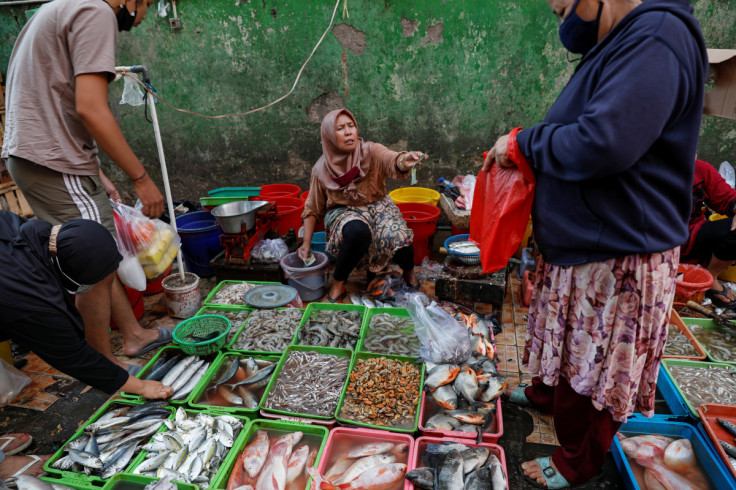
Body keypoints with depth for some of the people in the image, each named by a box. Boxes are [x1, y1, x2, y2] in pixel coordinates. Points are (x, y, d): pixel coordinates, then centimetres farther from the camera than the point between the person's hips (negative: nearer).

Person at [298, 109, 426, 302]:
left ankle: (409, 271, 7)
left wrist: (404, 161, -59)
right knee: (358, 232, -37)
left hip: (377, 206, 1)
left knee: (398, 236, -29)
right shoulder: (321, 170, -7)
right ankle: (338, 284, -14)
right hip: (343, 212, -1)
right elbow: (312, 209, 4)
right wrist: (306, 243, -1)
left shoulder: (370, 152, -12)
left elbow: (392, 161, -34)